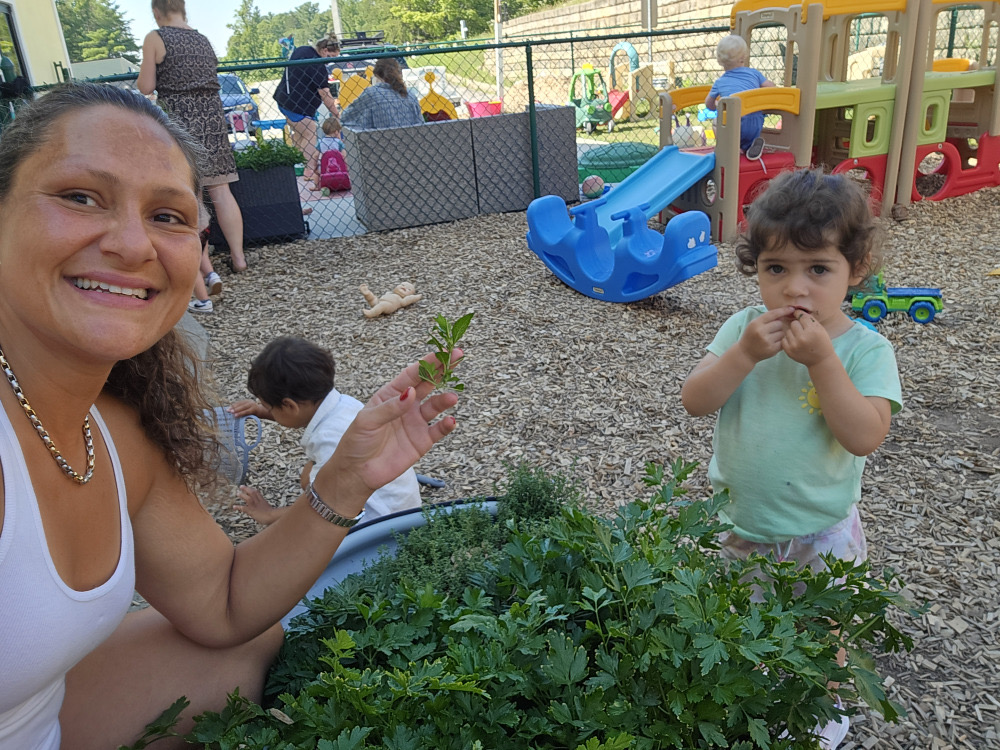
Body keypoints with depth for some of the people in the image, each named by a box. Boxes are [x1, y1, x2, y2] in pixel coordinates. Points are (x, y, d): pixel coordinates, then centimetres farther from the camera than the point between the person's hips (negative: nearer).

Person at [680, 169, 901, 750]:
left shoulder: (865, 349, -18)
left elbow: (865, 436, -28)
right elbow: (696, 402, -17)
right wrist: (745, 354, -31)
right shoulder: (744, 329, -11)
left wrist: (821, 359, -34)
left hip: (819, 536, -3)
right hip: (738, 524, 3)